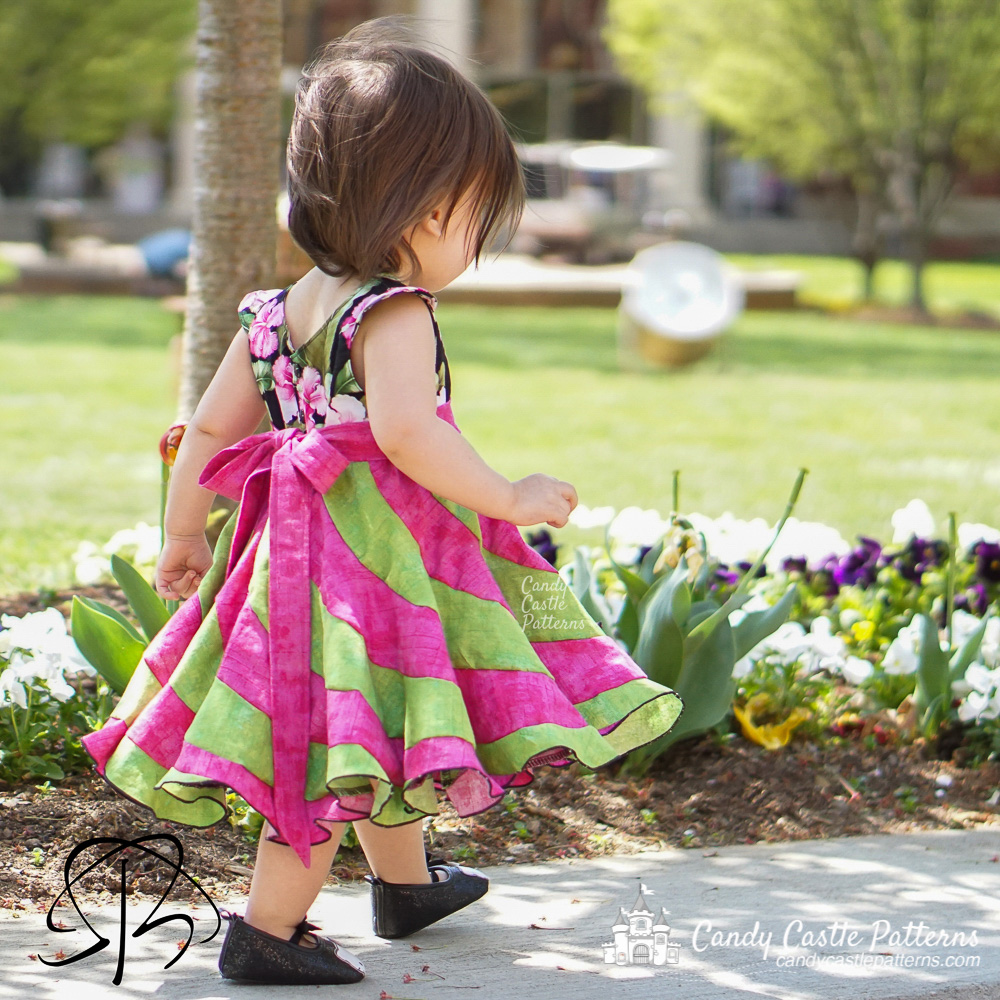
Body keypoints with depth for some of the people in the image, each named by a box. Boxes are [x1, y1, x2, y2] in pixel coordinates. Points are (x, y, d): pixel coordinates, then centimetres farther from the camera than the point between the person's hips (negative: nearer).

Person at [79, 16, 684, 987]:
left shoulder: (276, 310, 8)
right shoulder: (395, 315, -17)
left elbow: (207, 431, 10)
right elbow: (405, 432, -32)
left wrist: (181, 535, 21)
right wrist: (508, 498, -23)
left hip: (298, 538, 9)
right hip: (377, 545, -9)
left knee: (366, 737, 25)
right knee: (340, 746, -3)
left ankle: (407, 883, 43)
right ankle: (268, 932, 1)